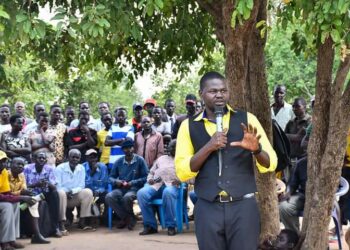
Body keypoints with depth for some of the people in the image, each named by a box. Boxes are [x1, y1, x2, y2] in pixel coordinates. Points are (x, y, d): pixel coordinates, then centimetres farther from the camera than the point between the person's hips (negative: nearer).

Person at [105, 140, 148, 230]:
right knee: (109, 197, -27)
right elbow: (111, 177, 14)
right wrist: (116, 181, -9)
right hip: (121, 188, 4)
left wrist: (133, 183, -14)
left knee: (127, 197, -38)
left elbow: (146, 177, -3)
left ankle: (126, 218, -4)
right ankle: (128, 218, -10)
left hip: (134, 188, -4)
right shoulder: (118, 162, 12)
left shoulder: (140, 160, 1)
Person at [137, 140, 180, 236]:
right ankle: (150, 225, -22)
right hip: (156, 184, 4)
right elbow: (151, 172, 31)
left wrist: (180, 180, -12)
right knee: (141, 193, -29)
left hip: (171, 185, -4)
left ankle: (171, 226, -30)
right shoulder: (161, 158, 32)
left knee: (168, 193, -42)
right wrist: (149, 179, 7)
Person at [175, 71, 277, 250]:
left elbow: (270, 165, 2)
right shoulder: (189, 126, 6)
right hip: (207, 209, 0)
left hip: (243, 206, 0)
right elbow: (182, 172, -2)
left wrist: (256, 149, -19)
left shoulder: (246, 119, 5)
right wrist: (208, 147, -14)